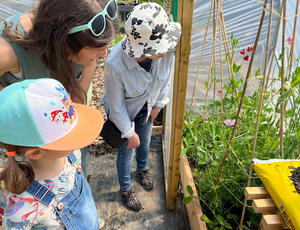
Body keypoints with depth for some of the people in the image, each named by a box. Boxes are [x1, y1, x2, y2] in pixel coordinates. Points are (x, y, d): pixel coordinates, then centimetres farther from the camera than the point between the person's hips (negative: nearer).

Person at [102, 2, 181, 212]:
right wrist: (129, 133, -12)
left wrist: (158, 104, 4)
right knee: (127, 152, 14)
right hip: (124, 111, -4)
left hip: (146, 106, 4)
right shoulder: (115, 63, -41)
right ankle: (126, 189, 47)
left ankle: (142, 169, 63)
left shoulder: (166, 50, -31)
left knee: (144, 143, 27)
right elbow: (117, 107, -25)